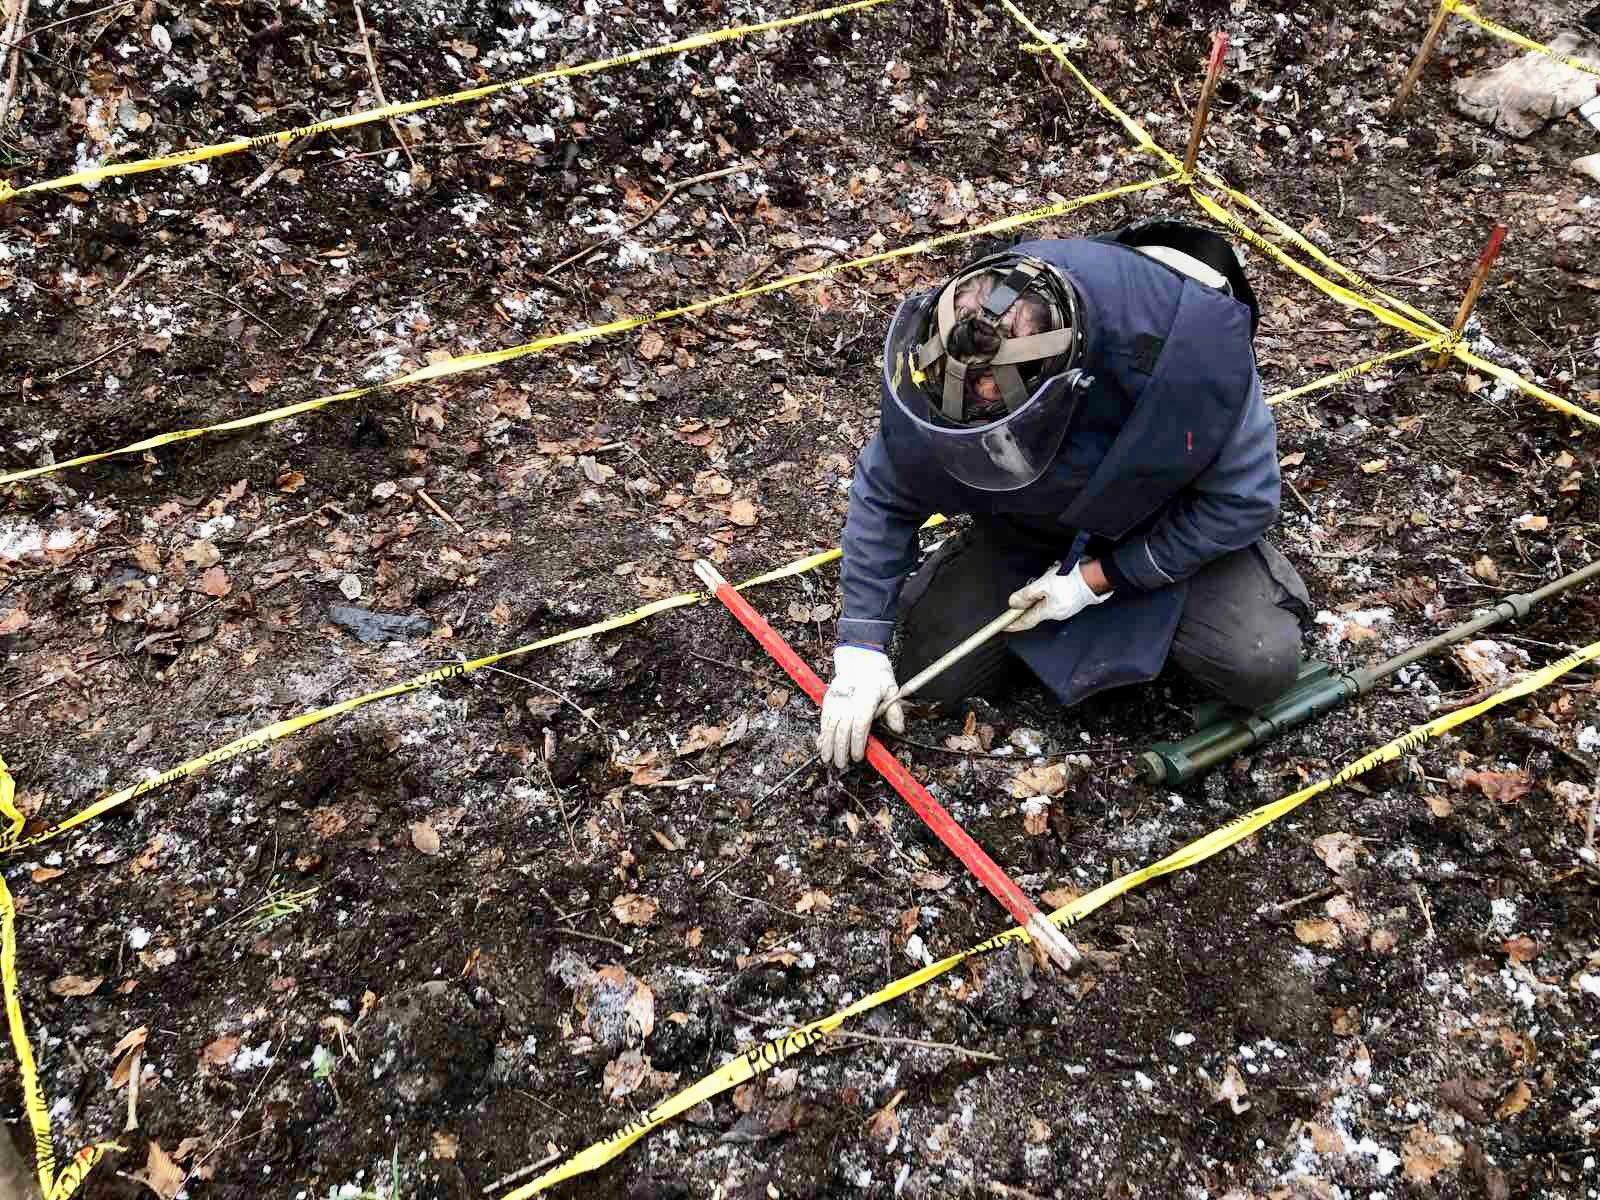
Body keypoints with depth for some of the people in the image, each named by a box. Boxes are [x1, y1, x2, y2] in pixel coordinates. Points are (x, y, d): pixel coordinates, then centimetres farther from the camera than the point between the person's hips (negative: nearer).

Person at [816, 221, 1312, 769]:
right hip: (1031, 523, 2)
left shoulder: (1189, 342, -38)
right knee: (935, 672, -11)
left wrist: (1099, 579, -23)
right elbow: (884, 496, -13)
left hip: (1171, 524, -2)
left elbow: (1244, 498, -23)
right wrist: (860, 648, -16)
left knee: (1259, 668, -21)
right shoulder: (948, 350, -28)